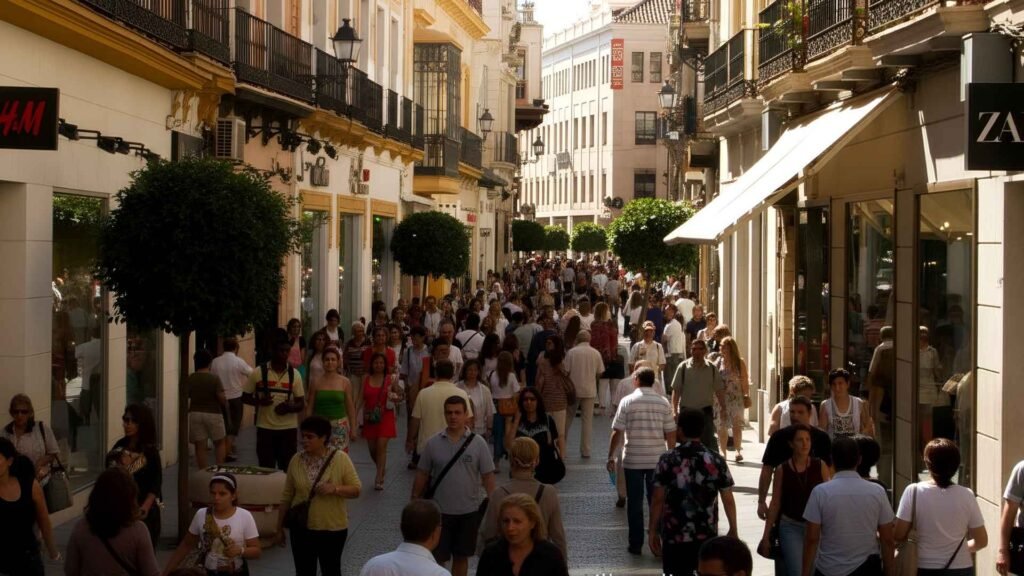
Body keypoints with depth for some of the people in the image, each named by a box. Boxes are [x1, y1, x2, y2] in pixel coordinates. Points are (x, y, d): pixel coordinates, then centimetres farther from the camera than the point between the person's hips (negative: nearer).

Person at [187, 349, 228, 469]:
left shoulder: (190, 379, -4)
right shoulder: (214, 378, -12)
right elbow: (222, 398, -14)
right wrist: (226, 408, 6)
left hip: (195, 414, 2)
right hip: (213, 414, -2)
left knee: (200, 446, 6)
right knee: (219, 443, 17)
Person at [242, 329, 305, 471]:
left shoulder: (294, 374, 2)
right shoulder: (258, 373, -2)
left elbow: (301, 404, 4)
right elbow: (245, 397, 4)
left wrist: (289, 407, -18)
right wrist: (259, 401, -16)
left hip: (288, 429, 1)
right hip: (265, 428, -1)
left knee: (287, 469, 2)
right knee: (266, 469, 2)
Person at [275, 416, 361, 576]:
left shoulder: (341, 459, -11)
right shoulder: (296, 460, -3)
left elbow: (356, 489, -8)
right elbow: (287, 496, 3)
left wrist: (335, 489, -26)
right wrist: (279, 527, 6)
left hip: (332, 528, -2)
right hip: (301, 527, 2)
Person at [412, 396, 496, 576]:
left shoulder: (478, 443, -5)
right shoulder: (433, 443, -3)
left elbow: (488, 476, -2)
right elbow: (422, 476, 3)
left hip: (468, 511, 0)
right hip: (439, 511, 0)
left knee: (461, 556, 13)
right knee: (437, 558, 2)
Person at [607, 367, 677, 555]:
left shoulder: (627, 402, -5)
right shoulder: (663, 402, 0)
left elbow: (617, 433, -7)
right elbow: (670, 434, 1)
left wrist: (611, 457, 2)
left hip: (633, 460, -2)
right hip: (657, 460, 2)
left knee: (634, 503, 7)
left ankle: (636, 544, 10)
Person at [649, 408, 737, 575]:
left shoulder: (667, 460, -8)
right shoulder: (716, 461, -2)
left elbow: (658, 500, -6)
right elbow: (728, 500, 1)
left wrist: (653, 531, 4)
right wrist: (733, 530, 14)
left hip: (674, 537, -2)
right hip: (707, 537, 2)